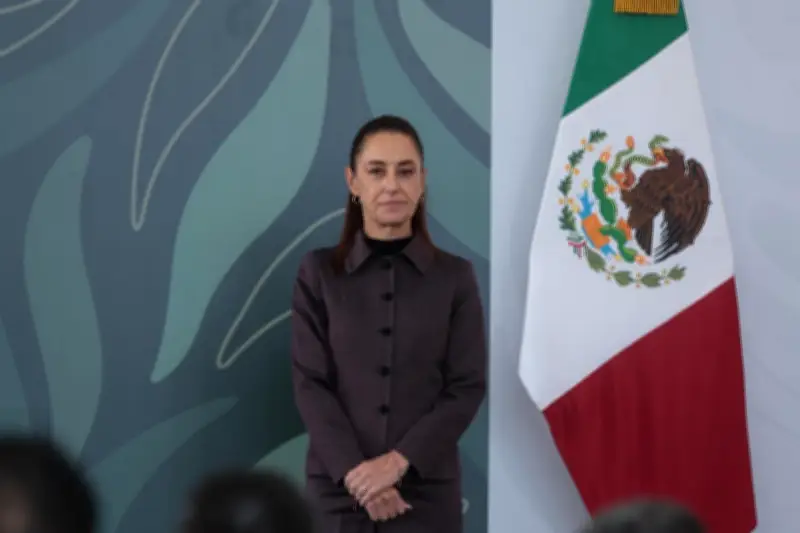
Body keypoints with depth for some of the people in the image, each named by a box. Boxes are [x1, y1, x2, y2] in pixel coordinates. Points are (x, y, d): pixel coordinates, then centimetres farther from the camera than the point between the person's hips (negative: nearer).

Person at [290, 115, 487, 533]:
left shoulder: (455, 277, 4)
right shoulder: (318, 273, 4)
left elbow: (468, 387, -1)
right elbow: (310, 384, -2)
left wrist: (399, 460, -14)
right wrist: (355, 472, -15)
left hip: (426, 491, 0)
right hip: (340, 488, 0)